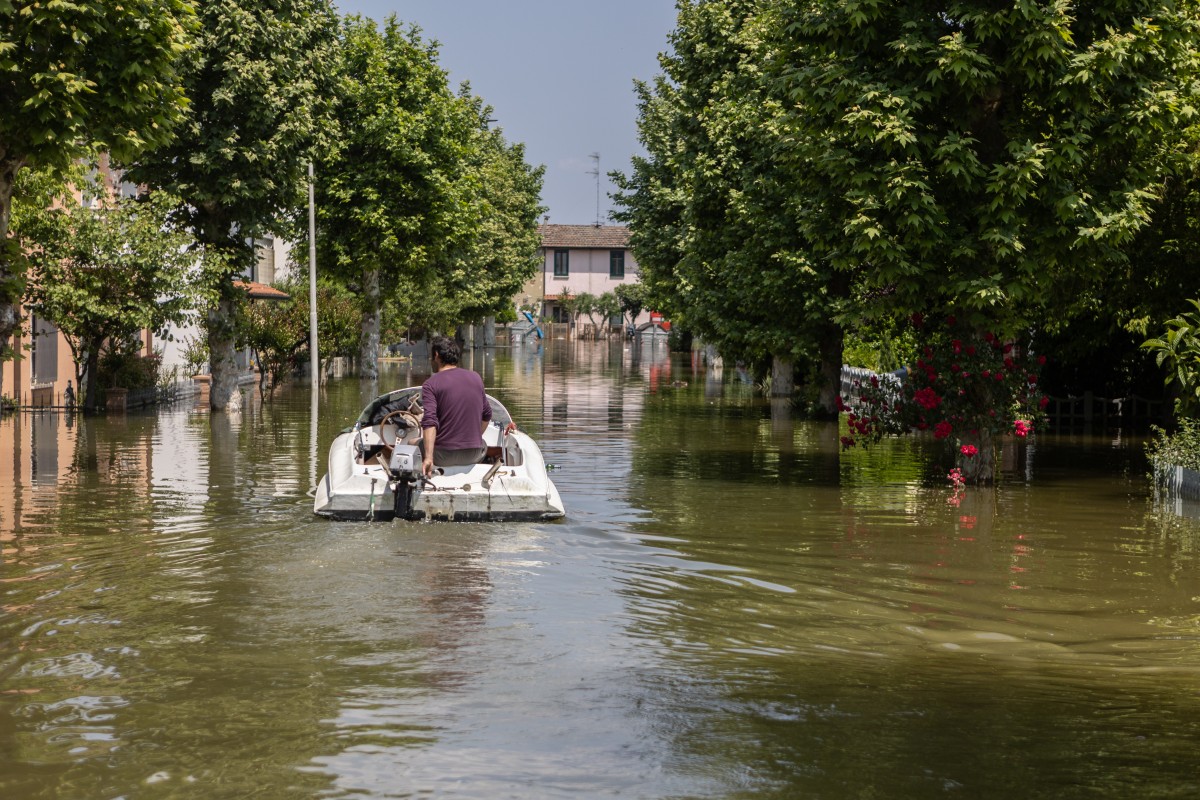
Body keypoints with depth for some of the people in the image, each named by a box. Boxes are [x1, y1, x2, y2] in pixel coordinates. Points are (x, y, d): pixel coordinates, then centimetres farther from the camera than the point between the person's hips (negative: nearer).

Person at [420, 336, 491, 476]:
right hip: (474, 453, 4)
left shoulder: (431, 384, -7)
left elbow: (430, 422, -20)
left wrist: (428, 458, -27)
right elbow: (487, 415, 16)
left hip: (444, 455, -4)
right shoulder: (476, 378, 8)